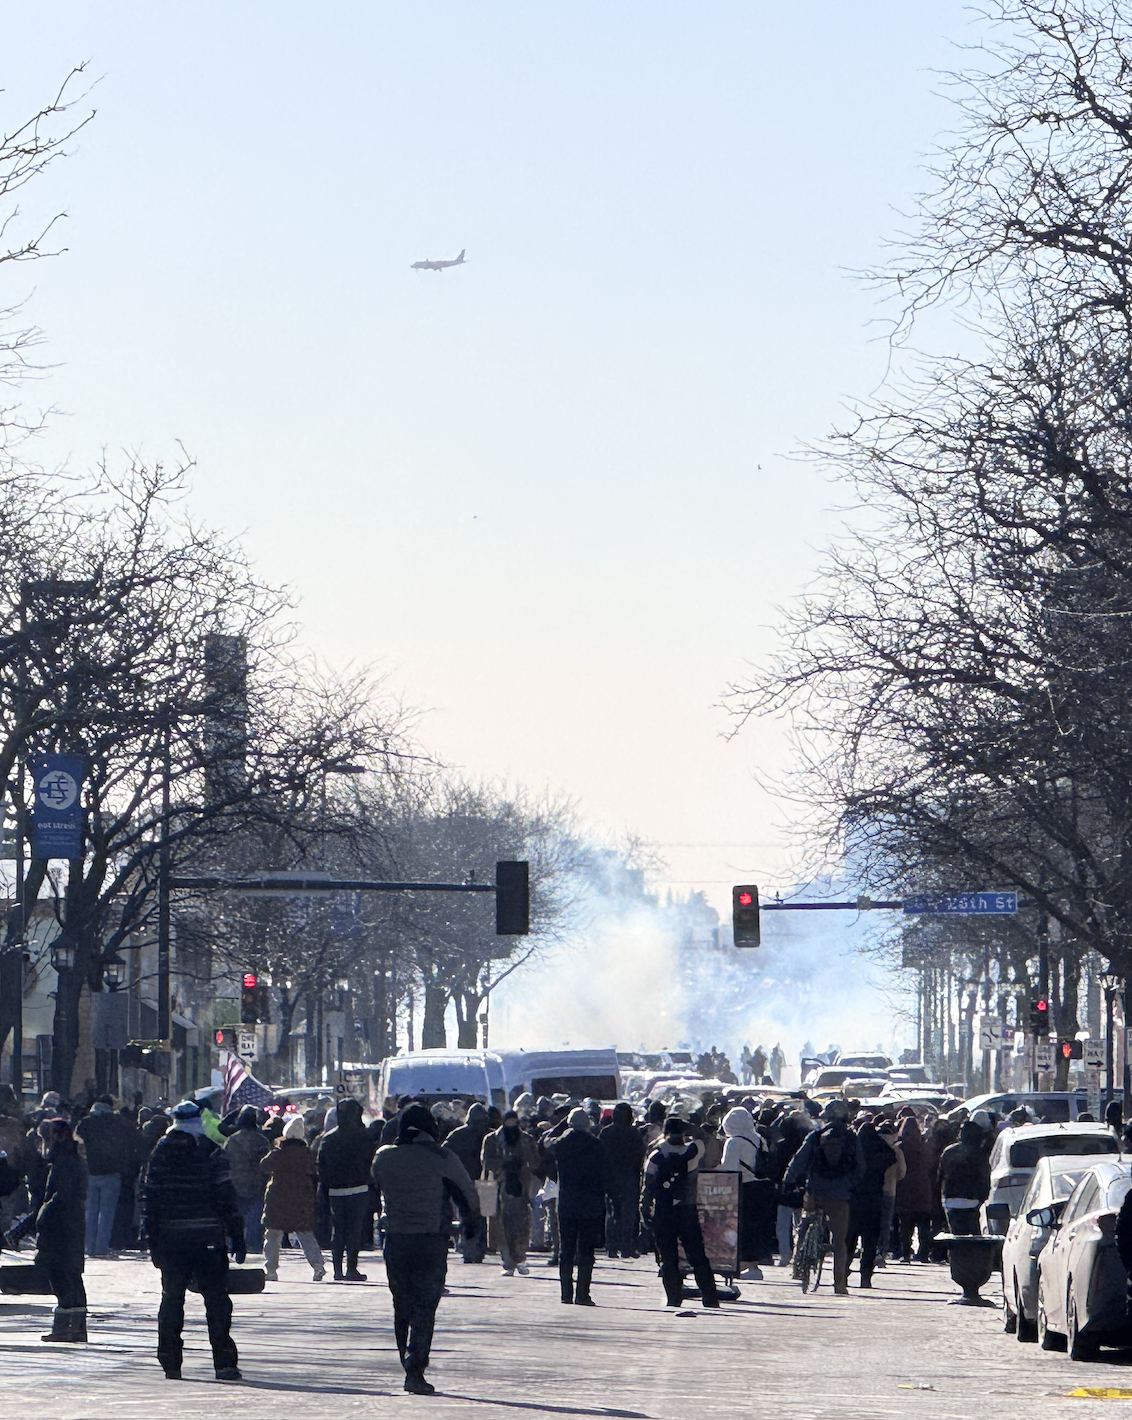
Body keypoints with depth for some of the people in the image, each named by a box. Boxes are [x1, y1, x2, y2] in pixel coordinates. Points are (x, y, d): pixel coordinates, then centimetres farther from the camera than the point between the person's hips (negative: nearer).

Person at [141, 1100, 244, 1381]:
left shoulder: (160, 1153, 5)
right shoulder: (211, 1152, -5)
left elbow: (149, 1197, 5)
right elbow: (226, 1197, -8)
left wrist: (152, 1239, 10)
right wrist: (236, 1234, -3)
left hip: (170, 1238, 3)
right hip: (207, 1238, -3)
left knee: (172, 1297, 10)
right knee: (216, 1298, 1)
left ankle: (170, 1363, 8)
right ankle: (224, 1362, -5)